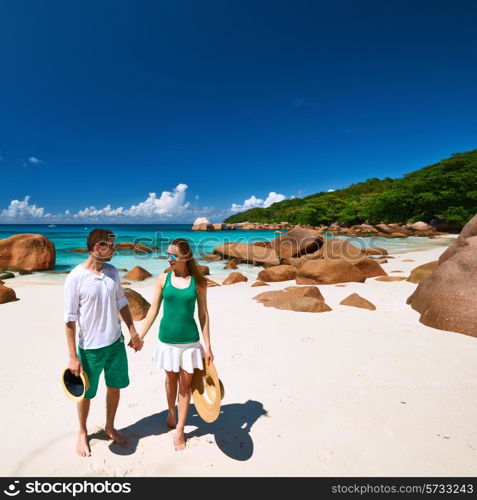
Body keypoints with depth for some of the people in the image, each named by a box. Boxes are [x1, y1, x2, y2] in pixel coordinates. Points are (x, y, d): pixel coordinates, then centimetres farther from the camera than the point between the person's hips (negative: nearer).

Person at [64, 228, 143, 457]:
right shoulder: (75, 277, -17)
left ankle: (110, 427, 42)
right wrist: (73, 356, -12)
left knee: (115, 386, 18)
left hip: (115, 342, 5)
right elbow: (70, 318, -14)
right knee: (86, 393, 15)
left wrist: (133, 332, 8)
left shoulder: (112, 271, -2)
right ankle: (82, 433, 42)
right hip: (90, 347, -4)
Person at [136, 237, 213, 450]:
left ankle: (180, 429, 27)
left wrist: (207, 346, -3)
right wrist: (140, 336, 1)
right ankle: (171, 413, 46)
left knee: (185, 384, 9)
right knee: (171, 378, 20)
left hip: (189, 340, -1)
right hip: (167, 339, 1)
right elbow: (153, 309, 1)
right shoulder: (163, 279, -6)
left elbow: (203, 314, -4)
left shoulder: (198, 282, -9)